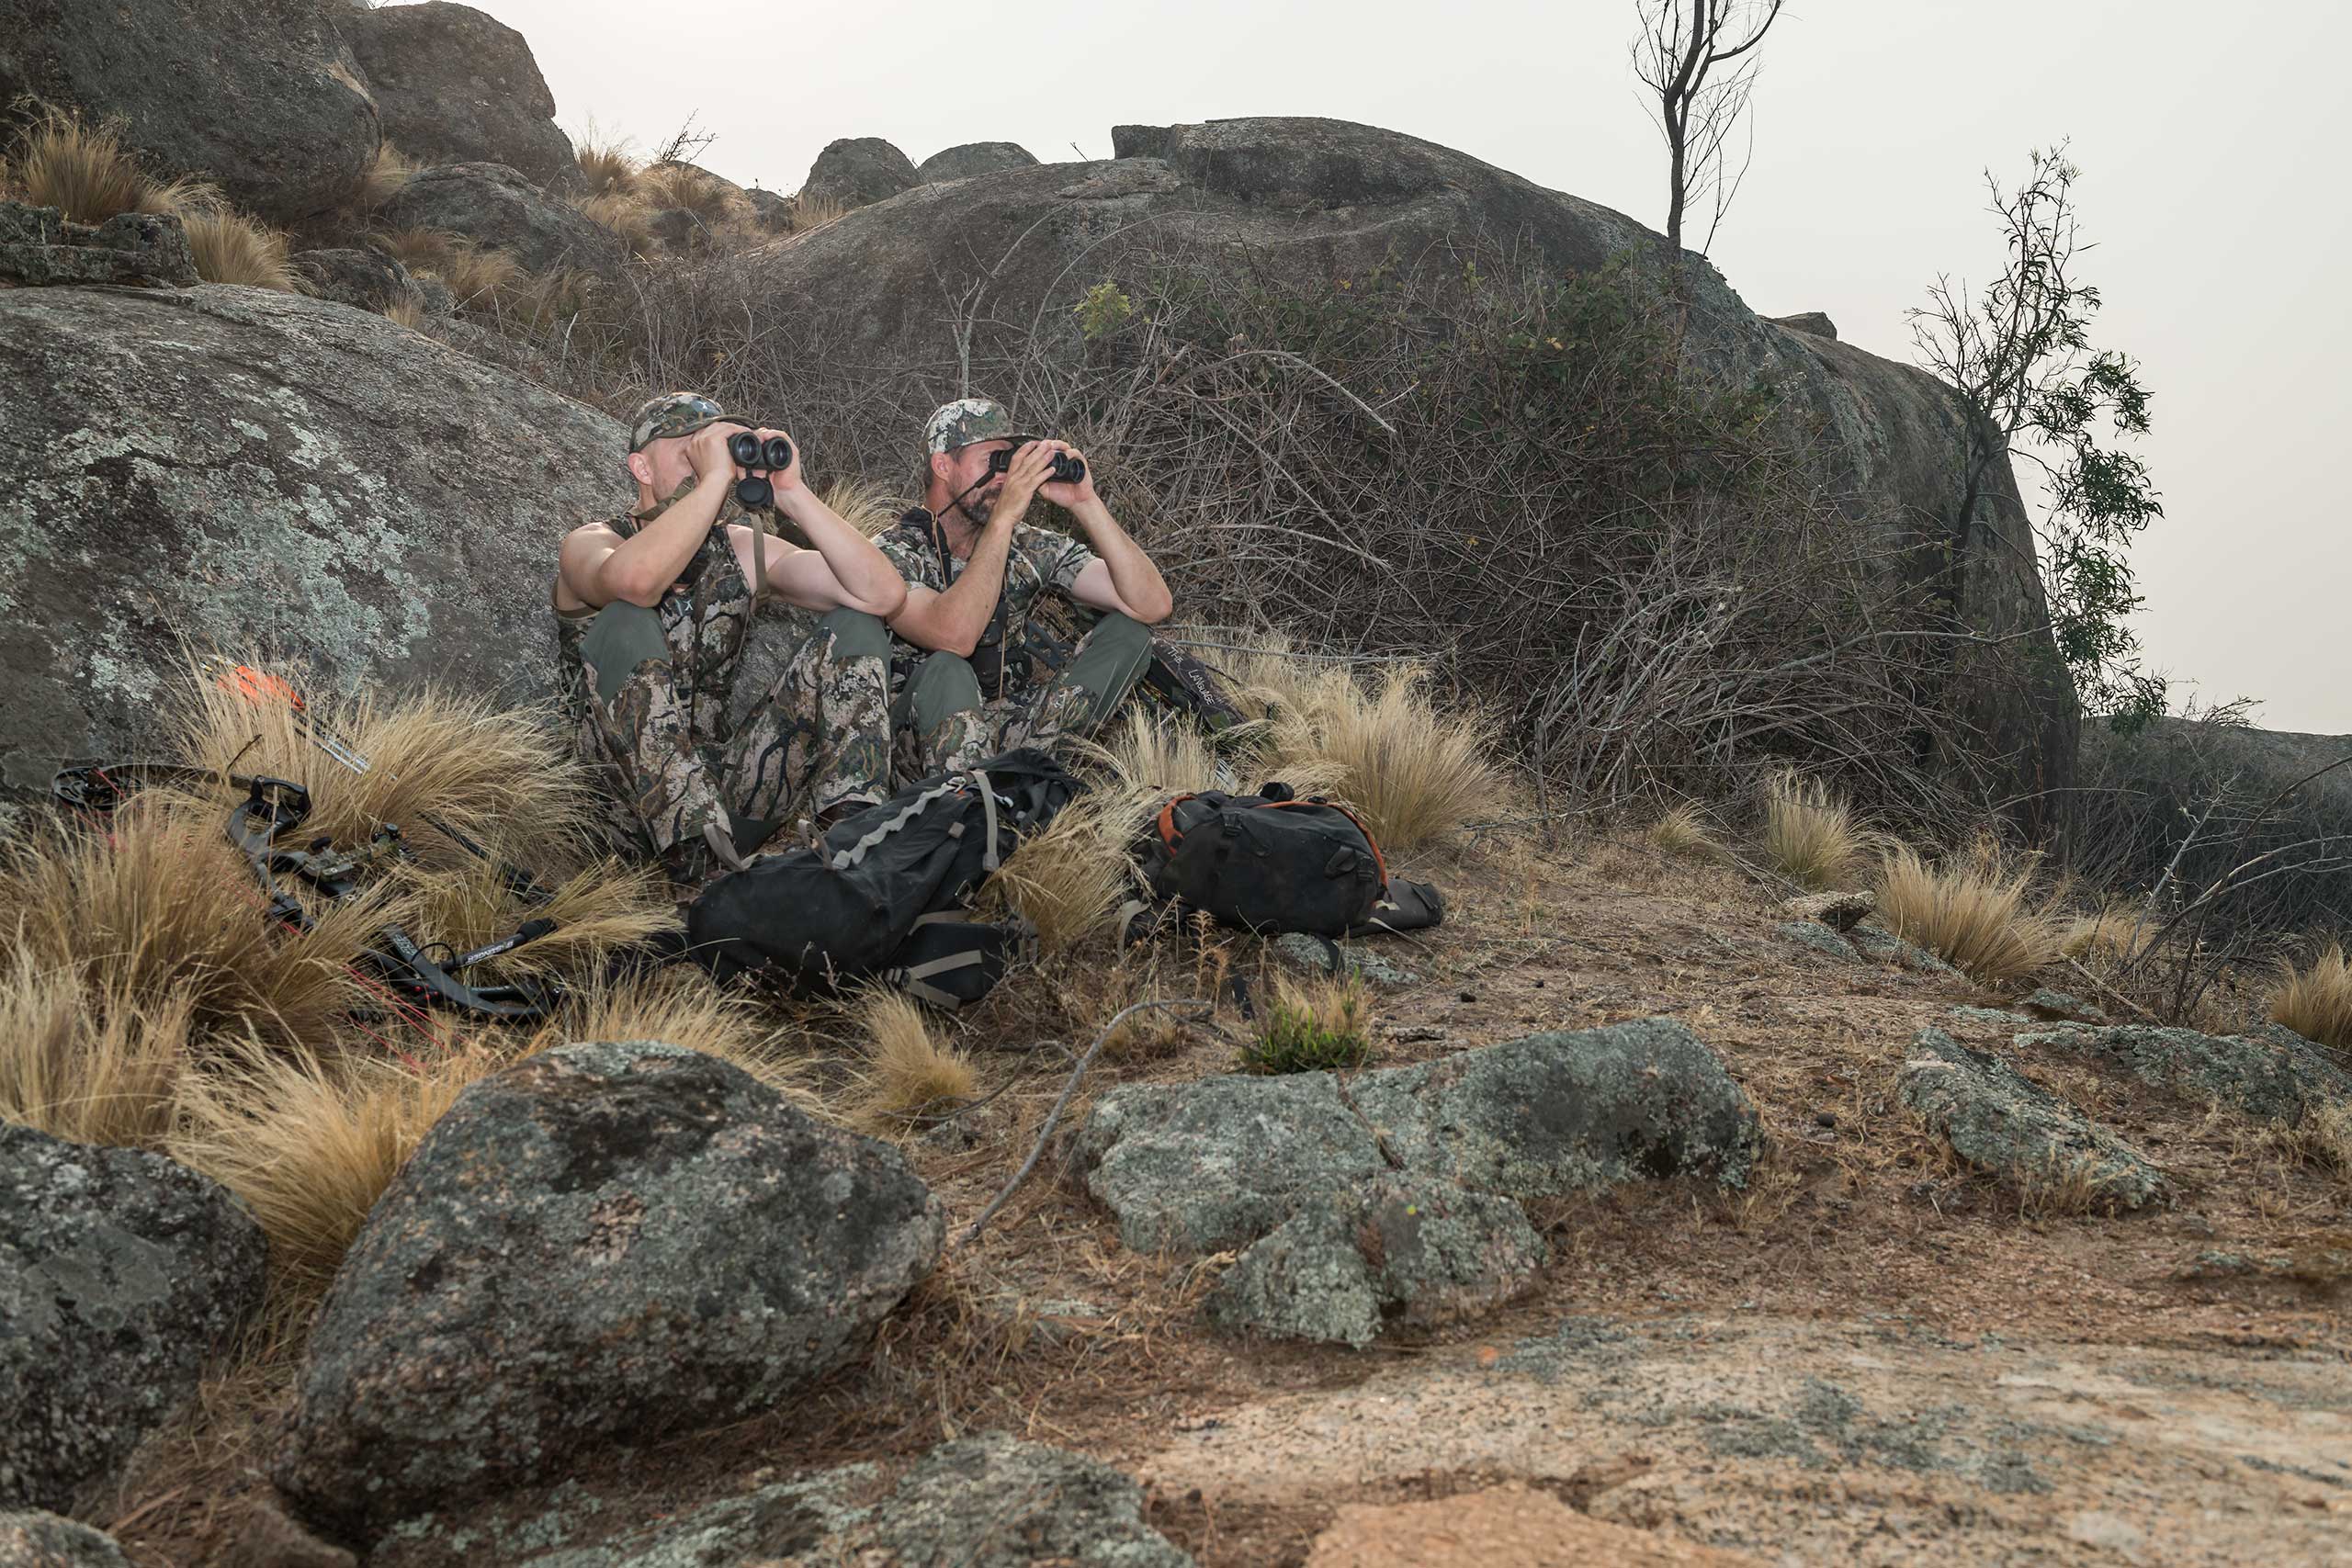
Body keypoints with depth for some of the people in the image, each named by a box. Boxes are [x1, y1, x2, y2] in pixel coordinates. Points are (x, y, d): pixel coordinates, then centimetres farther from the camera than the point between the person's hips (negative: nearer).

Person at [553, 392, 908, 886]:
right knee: (627, 622, -29)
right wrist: (715, 476, -24)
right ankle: (700, 860, -39)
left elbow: (883, 595, -6)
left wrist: (792, 495, -13)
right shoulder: (590, 544, -3)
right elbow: (634, 580, -33)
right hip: (639, 802, -4)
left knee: (856, 627, -5)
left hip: (729, 784, 4)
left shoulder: (747, 553, 9)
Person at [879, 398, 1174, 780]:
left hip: (1014, 730, 5)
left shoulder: (1033, 549, 3)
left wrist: (1085, 503, -15)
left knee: (1127, 628, -6)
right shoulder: (893, 553, -10)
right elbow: (954, 637, -31)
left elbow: (1152, 605, -8)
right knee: (946, 670, -35)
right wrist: (1004, 516, -29)